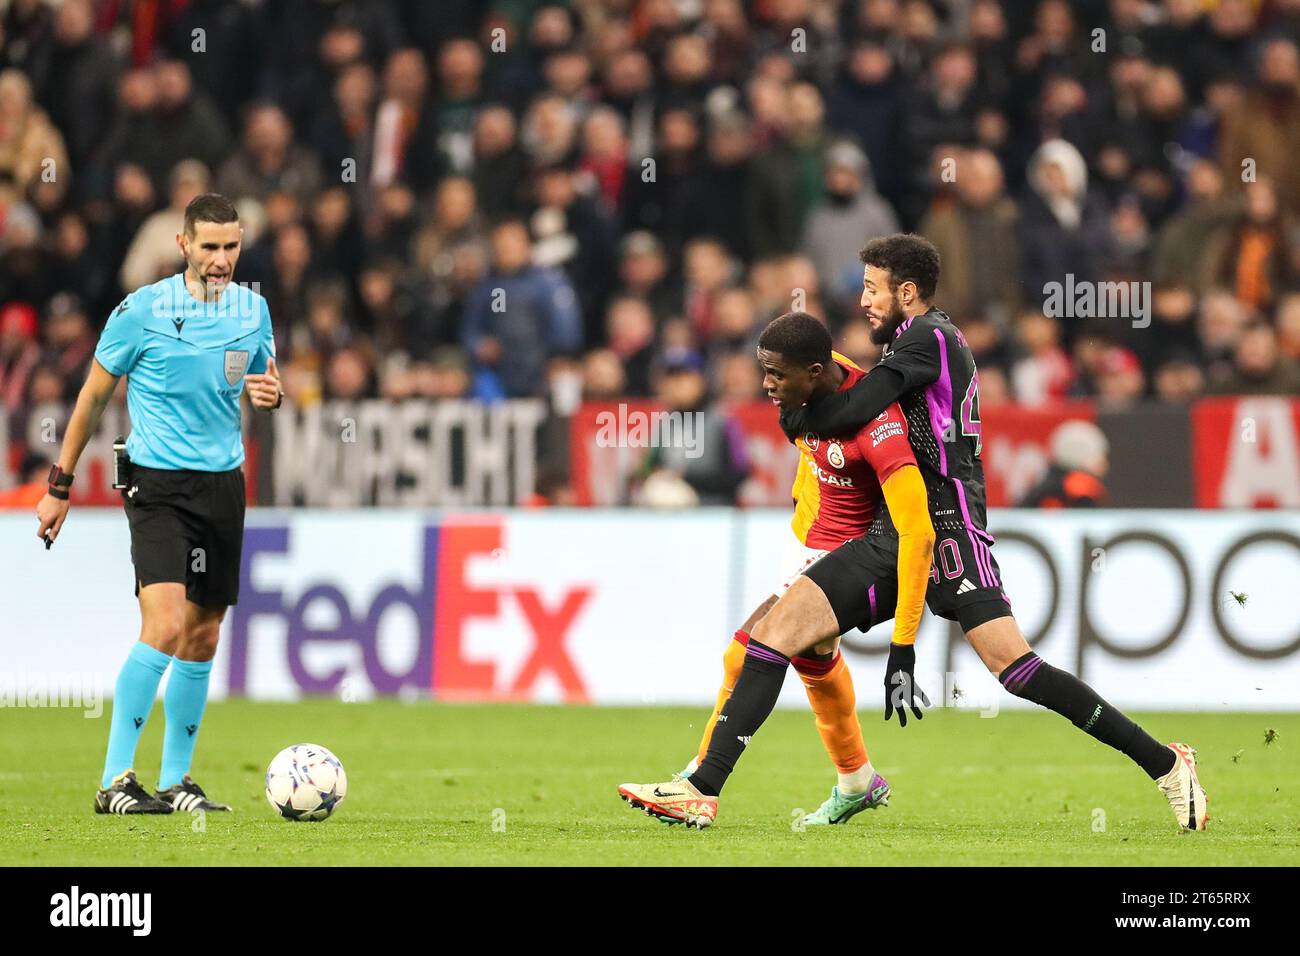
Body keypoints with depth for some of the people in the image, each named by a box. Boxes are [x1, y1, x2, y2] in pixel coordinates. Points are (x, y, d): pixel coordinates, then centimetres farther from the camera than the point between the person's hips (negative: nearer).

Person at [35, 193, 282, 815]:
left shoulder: (252, 308, 5)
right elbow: (94, 395, 2)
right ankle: (115, 781, -15)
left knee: (203, 639, 8)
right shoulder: (141, 311, -9)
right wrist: (60, 484, 4)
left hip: (224, 483, 5)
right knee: (165, 625, -20)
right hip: (157, 483, -5)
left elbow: (263, 382, 21)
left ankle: (175, 782, 19)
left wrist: (271, 393, -4)